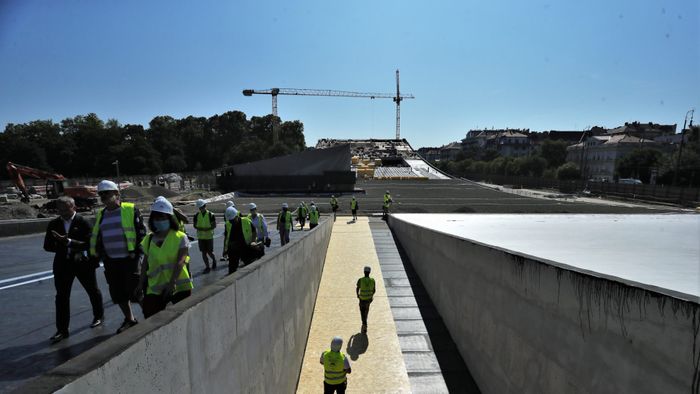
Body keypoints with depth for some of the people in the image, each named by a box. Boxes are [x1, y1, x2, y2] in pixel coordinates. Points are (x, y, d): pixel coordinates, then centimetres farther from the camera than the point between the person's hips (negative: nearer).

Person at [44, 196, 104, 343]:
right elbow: (47, 246, 4)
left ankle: (99, 316, 36)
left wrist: (69, 242, -27)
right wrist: (61, 247, -14)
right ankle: (62, 330, 8)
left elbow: (89, 243, -17)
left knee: (93, 291, 14)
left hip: (83, 263, -3)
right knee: (61, 297, 1)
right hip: (62, 265, 3)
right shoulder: (53, 224, 2)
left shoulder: (83, 223, -10)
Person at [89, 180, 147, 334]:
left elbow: (141, 232, -8)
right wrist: (95, 256, 14)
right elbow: (95, 237, 21)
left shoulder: (130, 210, -6)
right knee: (118, 294, 12)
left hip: (129, 259, -6)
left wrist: (138, 252, -12)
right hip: (110, 262, 6)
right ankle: (129, 320, 29)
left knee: (135, 291, -3)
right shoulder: (100, 215, 13)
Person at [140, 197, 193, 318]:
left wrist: (171, 283, -22)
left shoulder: (180, 237, -4)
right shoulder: (149, 239, 9)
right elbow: (145, 265, 13)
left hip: (179, 287, -3)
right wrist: (141, 284, 9)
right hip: (155, 288, 3)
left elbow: (180, 262, -14)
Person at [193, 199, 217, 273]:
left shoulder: (211, 215, -7)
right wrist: (200, 229, -15)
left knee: (209, 252, 2)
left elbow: (214, 225, -6)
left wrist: (207, 229, -22)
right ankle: (207, 267, 15)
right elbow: (195, 226, 4)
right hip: (200, 237, 3)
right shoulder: (196, 215, 1)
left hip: (209, 236, -2)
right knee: (203, 252, 4)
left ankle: (214, 260, 33)